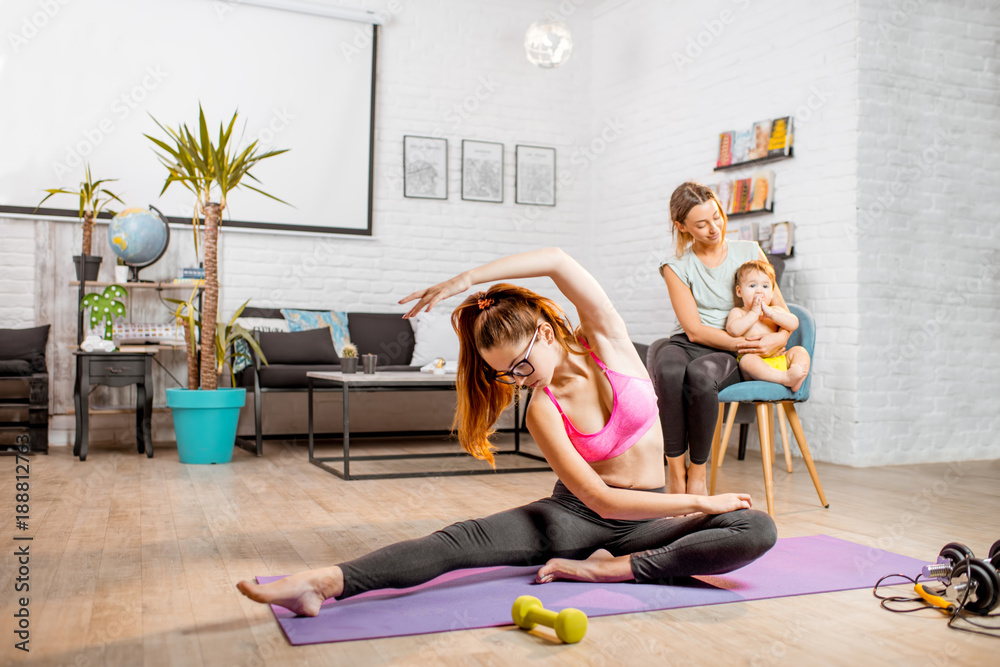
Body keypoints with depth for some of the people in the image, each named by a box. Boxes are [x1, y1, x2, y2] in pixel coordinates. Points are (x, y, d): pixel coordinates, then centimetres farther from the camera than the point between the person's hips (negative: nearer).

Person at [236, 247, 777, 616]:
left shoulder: (606, 341, -8)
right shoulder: (542, 411, -11)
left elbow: (558, 261, -25)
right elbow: (601, 500, -17)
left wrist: (464, 280, -25)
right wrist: (699, 501, -20)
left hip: (648, 516, 2)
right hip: (576, 515, -1)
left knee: (757, 530, -25)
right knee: (467, 539, -27)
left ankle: (610, 569, -30)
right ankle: (325, 583, -40)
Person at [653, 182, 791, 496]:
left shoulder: (750, 252, 11)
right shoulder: (677, 267, 5)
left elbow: (781, 309, 12)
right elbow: (694, 330, -4)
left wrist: (780, 338, -10)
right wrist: (741, 341, -17)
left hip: (731, 356, 0)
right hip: (686, 345, 0)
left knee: (699, 374, -38)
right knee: (668, 369, -39)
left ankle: (698, 471, -21)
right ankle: (675, 470, -30)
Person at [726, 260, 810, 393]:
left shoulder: (774, 311, 23)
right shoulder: (737, 312, 11)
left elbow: (794, 324, 4)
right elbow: (733, 330, -12)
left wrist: (770, 313, -5)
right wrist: (754, 313, -5)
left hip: (779, 359, 5)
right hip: (756, 361, -5)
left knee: (799, 351, -14)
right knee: (747, 360, -34)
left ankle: (797, 382, -41)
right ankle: (785, 378, -49)